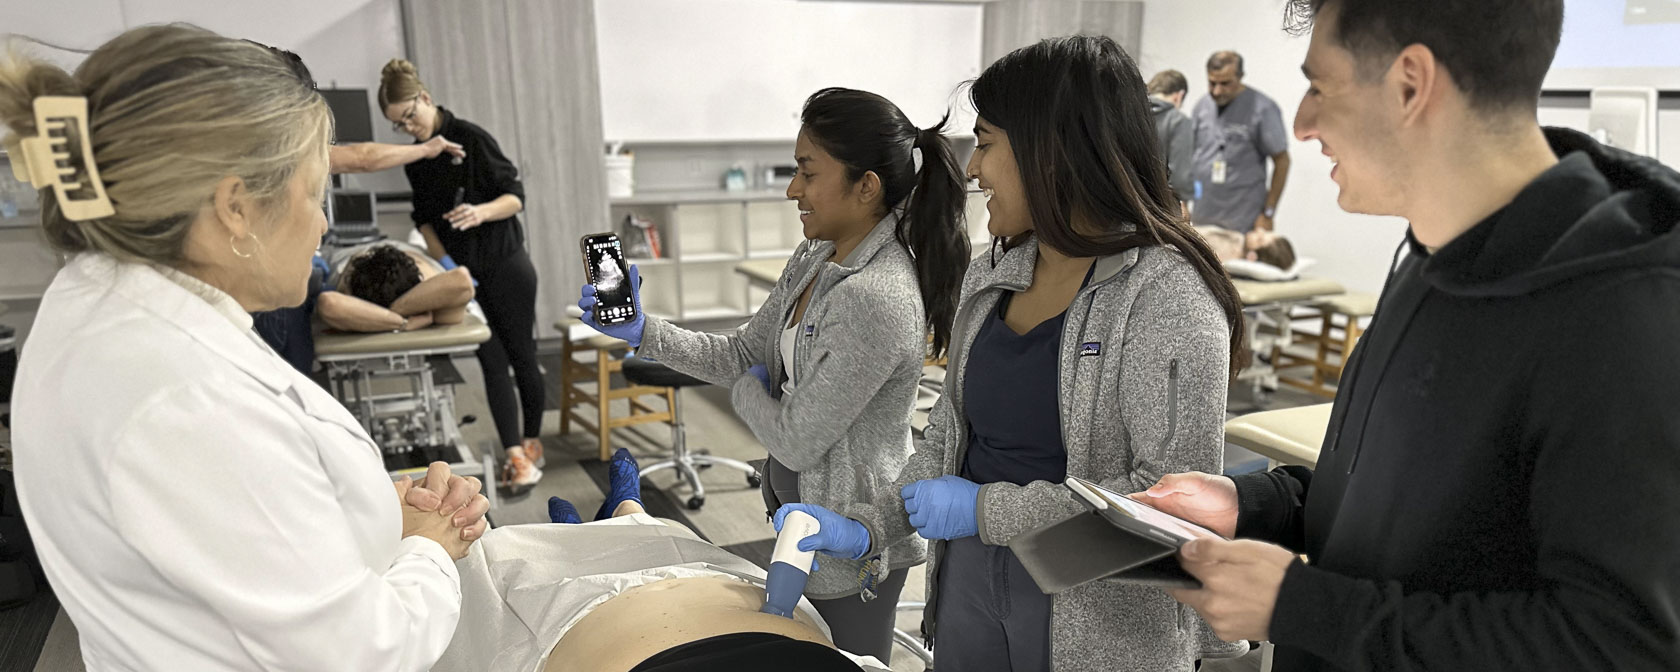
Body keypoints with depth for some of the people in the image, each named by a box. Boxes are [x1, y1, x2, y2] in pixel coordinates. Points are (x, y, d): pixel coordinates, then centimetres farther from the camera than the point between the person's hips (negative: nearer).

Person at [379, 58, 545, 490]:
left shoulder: (470, 137, -11)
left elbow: (515, 196, -12)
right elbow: (424, 216, 15)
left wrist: (481, 212, -31)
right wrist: (442, 258, 0)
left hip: (505, 265, -5)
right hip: (464, 272, 5)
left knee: (521, 355, 4)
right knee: (492, 363, 1)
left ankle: (532, 443, 20)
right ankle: (514, 454, 2)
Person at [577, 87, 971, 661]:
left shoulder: (878, 301, -30)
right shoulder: (814, 259, -1)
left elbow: (795, 441, -25)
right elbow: (742, 354, 6)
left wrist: (746, 389, -6)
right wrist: (641, 331, -4)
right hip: (803, 510, 9)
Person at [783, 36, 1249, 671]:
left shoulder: (1166, 293, -18)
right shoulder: (989, 278, 4)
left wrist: (985, 509, -20)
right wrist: (868, 528, -1)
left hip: (1096, 621, -6)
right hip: (970, 582, 6)